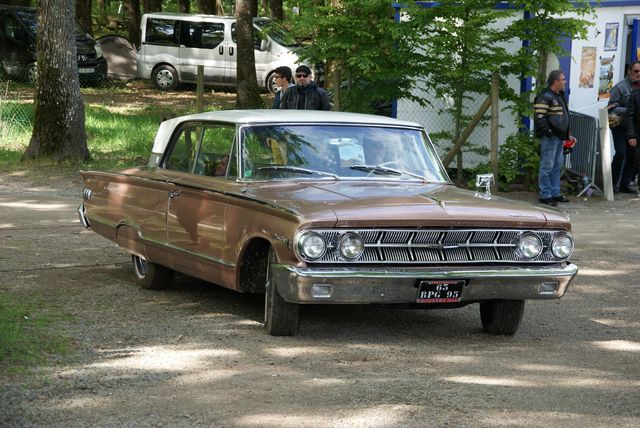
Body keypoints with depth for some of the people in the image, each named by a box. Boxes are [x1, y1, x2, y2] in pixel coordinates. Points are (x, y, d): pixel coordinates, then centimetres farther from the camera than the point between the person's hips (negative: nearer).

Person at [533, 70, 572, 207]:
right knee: (547, 166, -6)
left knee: (557, 166, 14)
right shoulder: (545, 97, -14)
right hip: (550, 137, -10)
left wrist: (565, 134, 24)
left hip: (559, 137, 10)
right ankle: (545, 195, -4)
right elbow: (539, 117, -19)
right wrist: (547, 130, -24)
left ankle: (555, 193, 22)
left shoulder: (559, 96, 18)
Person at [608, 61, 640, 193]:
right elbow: (612, 108, -10)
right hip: (620, 127, -5)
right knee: (621, 153, -11)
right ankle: (613, 183, 1)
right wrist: (629, 111, -19)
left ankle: (624, 184, 15)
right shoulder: (620, 87, -7)